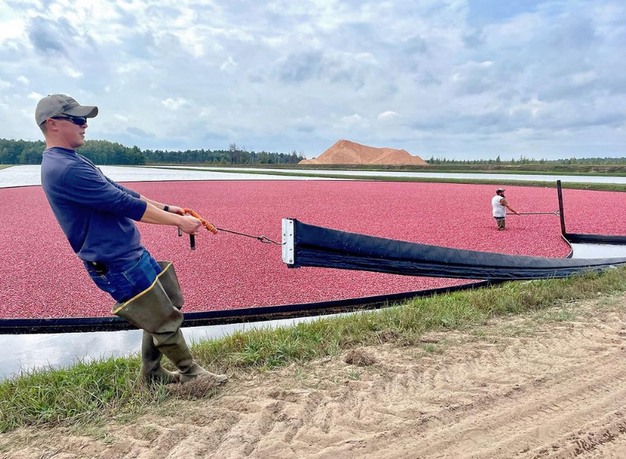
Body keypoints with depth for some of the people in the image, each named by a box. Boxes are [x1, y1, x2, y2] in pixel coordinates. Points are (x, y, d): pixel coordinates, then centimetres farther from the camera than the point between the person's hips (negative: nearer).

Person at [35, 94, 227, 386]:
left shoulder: (71, 161, 13)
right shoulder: (64, 169, -21)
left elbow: (119, 192, 15)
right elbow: (124, 204, -22)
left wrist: (165, 208, 9)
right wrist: (178, 221, -16)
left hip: (133, 253, 10)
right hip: (118, 264, -10)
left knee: (168, 305, 17)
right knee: (165, 319, 1)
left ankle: (152, 374, 31)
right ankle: (189, 371, 22)